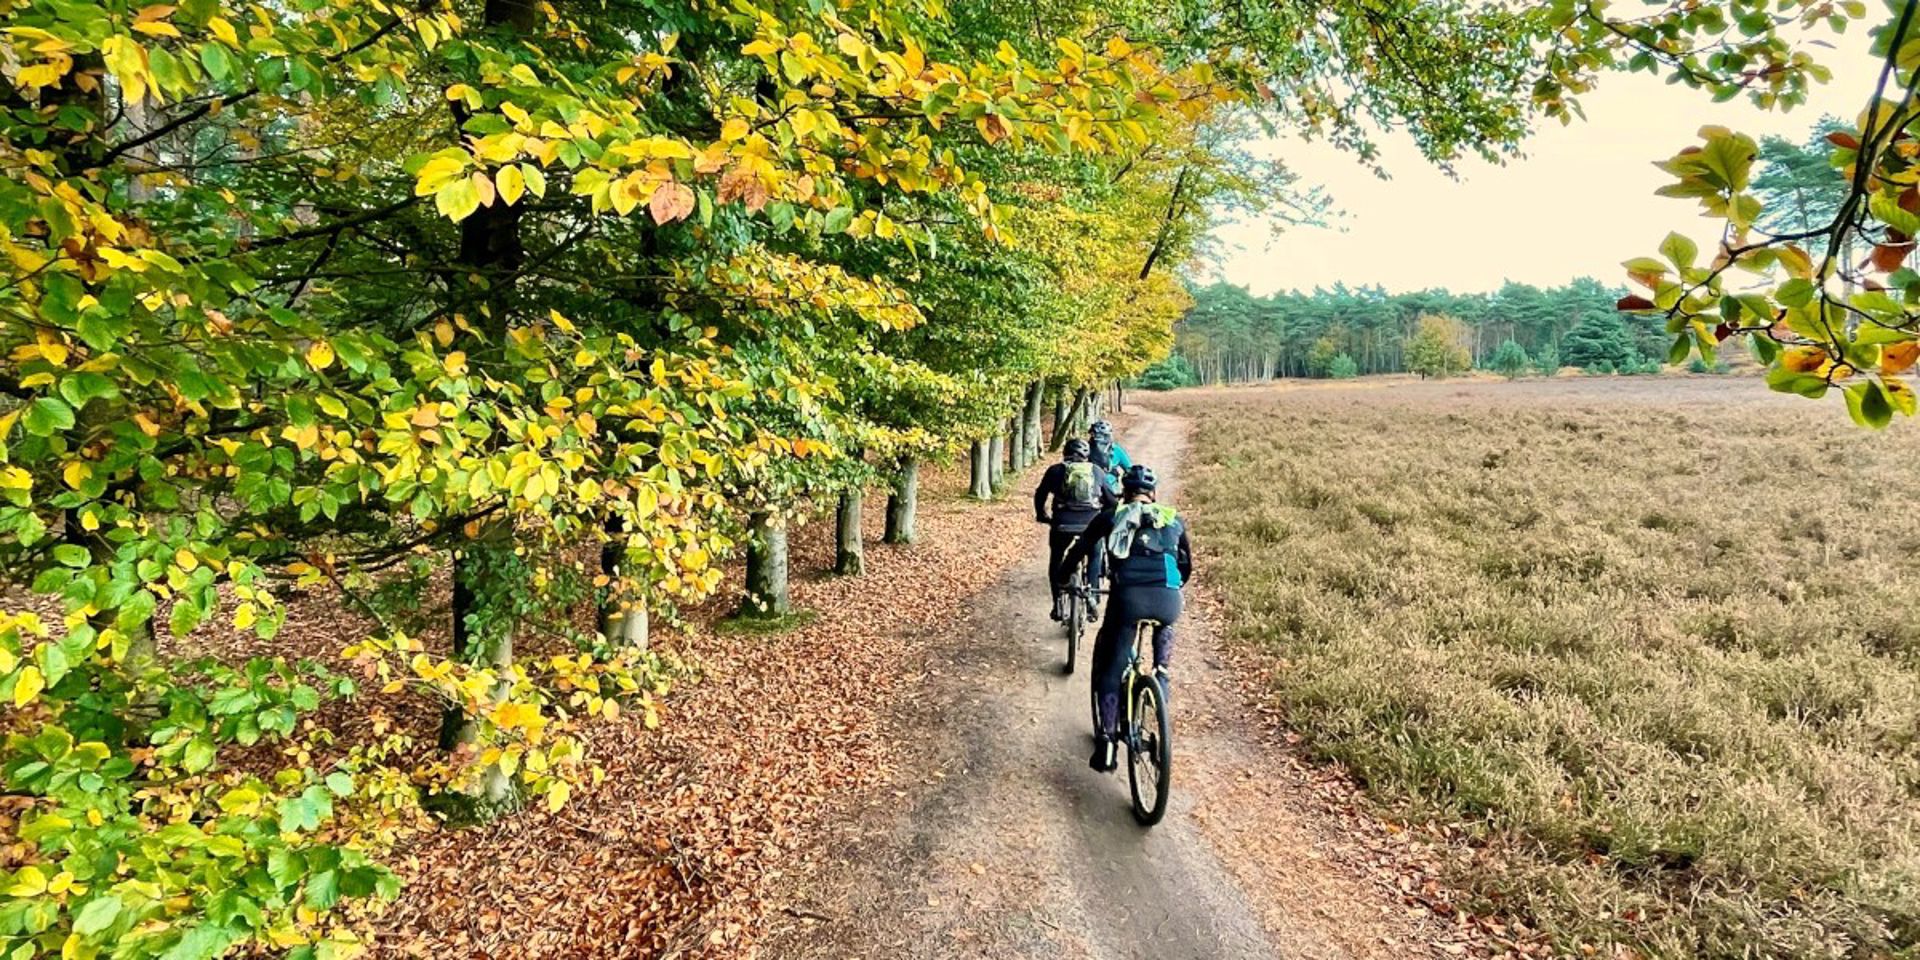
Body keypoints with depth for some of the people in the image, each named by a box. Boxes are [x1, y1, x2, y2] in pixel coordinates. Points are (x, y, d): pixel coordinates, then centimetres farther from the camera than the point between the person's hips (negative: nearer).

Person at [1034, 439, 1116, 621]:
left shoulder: (1056, 470, 13)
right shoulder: (1096, 471, 16)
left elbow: (1040, 495, 17)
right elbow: (1111, 500, 18)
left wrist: (1041, 515, 33)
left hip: (1063, 523, -1)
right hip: (1091, 523, 1)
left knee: (1056, 558, 23)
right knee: (1094, 556, 29)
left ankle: (1059, 602, 13)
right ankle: (1092, 597, 21)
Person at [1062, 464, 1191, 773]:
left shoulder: (1111, 517, 21)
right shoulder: (1174, 519, 25)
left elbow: (1079, 550, 27)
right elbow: (1187, 565, 37)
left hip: (1127, 596, -2)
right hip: (1167, 598, 2)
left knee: (1110, 666, 11)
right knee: (1165, 626, 39)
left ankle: (1107, 739, 4)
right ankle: (1161, 672, 24)